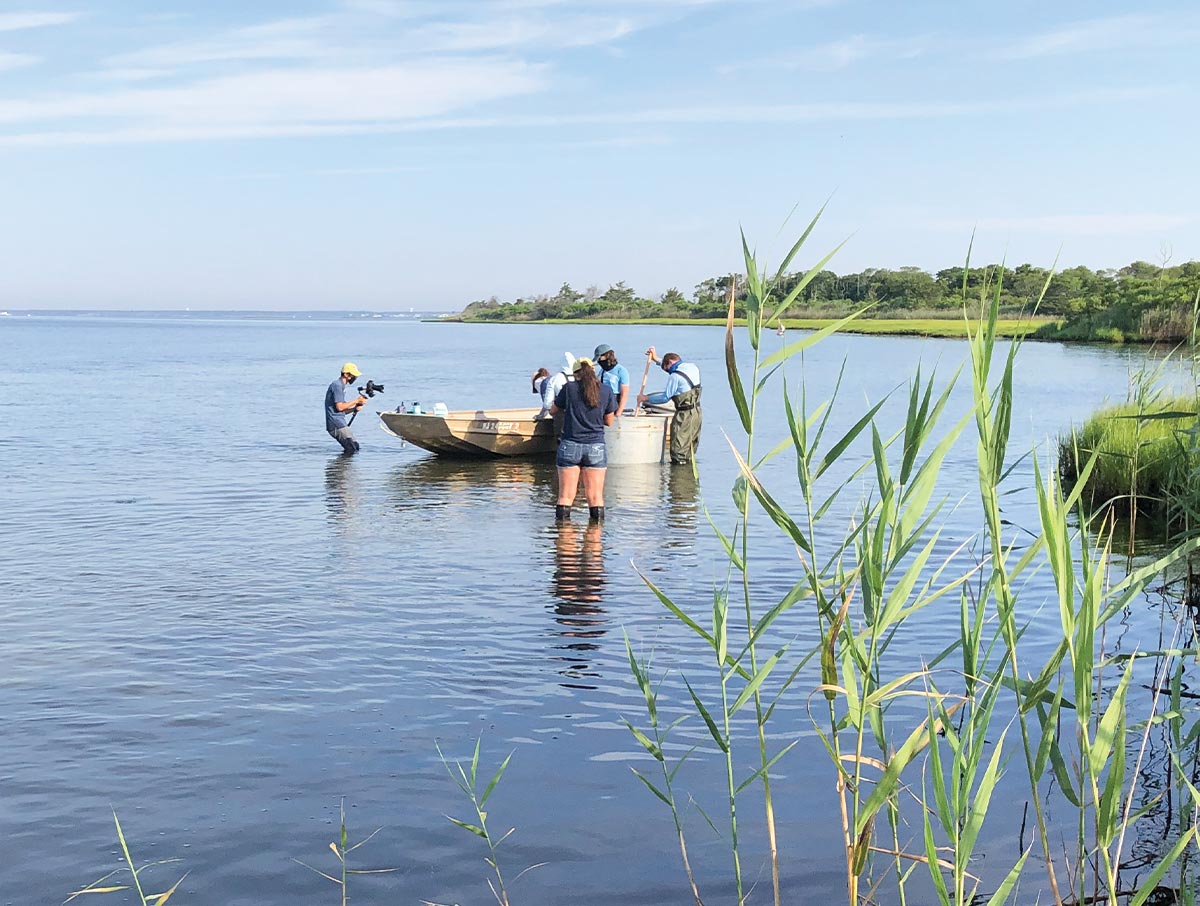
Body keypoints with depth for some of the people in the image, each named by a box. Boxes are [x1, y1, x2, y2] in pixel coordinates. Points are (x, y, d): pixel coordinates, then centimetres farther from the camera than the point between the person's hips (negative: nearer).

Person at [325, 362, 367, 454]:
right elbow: (339, 407, -19)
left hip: (340, 423, 10)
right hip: (336, 425, -10)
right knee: (353, 449, -13)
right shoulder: (337, 385, -11)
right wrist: (356, 401, -11)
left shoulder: (341, 386, 20)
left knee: (355, 447, 11)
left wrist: (354, 408, 3)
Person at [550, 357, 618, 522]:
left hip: (570, 445, -1)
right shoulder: (606, 391, 0)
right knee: (595, 495, 6)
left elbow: (553, 411, 10)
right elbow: (609, 421, 8)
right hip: (596, 447, 1)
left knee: (566, 495, 5)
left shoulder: (569, 388, -3)